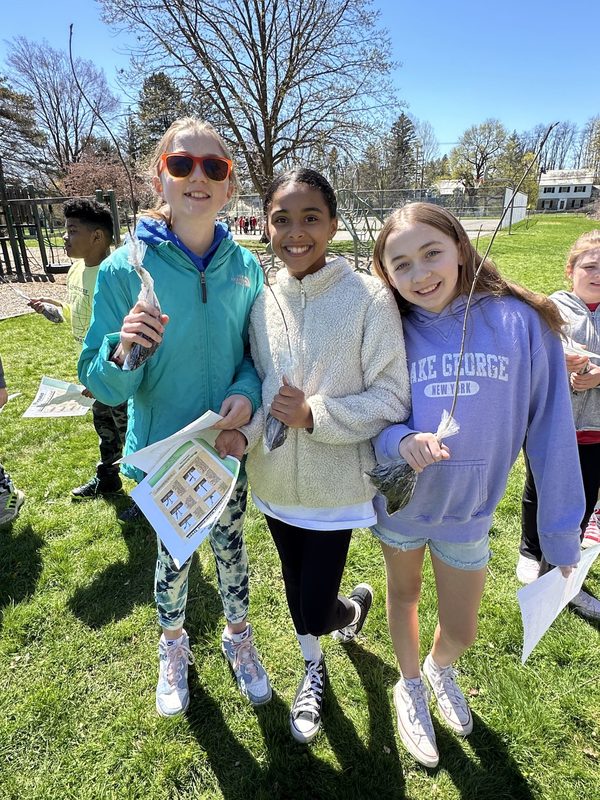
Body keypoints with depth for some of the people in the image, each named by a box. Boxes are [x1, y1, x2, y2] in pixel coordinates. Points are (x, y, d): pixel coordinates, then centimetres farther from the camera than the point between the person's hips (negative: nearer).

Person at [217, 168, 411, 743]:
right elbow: (259, 388, 7)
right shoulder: (262, 302, -2)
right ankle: (313, 669, 55)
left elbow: (392, 400, -14)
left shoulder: (369, 298, -16)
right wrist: (245, 431, -12)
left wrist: (315, 414, -25)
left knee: (314, 612, 6)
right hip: (276, 482, 5)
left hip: (335, 487, -4)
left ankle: (356, 604, 44)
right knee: (295, 589, 23)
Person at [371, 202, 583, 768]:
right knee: (404, 595, 23)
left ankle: (439, 669, 56)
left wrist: (561, 531, -6)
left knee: (460, 630, 17)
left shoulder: (521, 322, -17)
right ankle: (410, 687, 54)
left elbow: (549, 428, -11)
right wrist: (401, 441, -31)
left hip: (469, 508, 0)